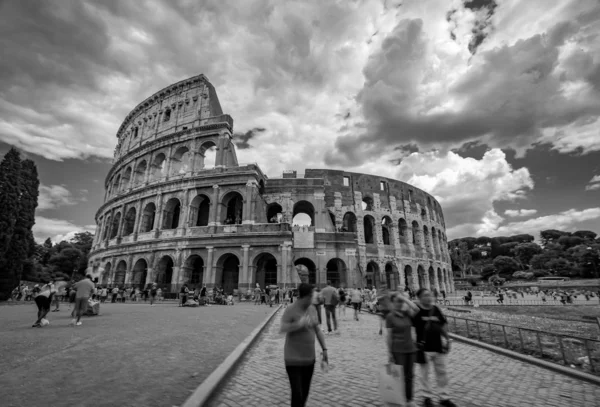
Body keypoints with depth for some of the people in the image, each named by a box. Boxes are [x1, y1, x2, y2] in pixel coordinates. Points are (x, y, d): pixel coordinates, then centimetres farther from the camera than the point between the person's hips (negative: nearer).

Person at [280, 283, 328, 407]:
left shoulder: (312, 309, 2)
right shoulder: (290, 310, -18)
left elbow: (318, 330, 10)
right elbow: (283, 329, -30)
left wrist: (324, 349, 7)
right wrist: (300, 324, -42)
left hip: (309, 358, 6)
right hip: (294, 359, -5)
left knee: (305, 392, 15)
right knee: (297, 394, -5)